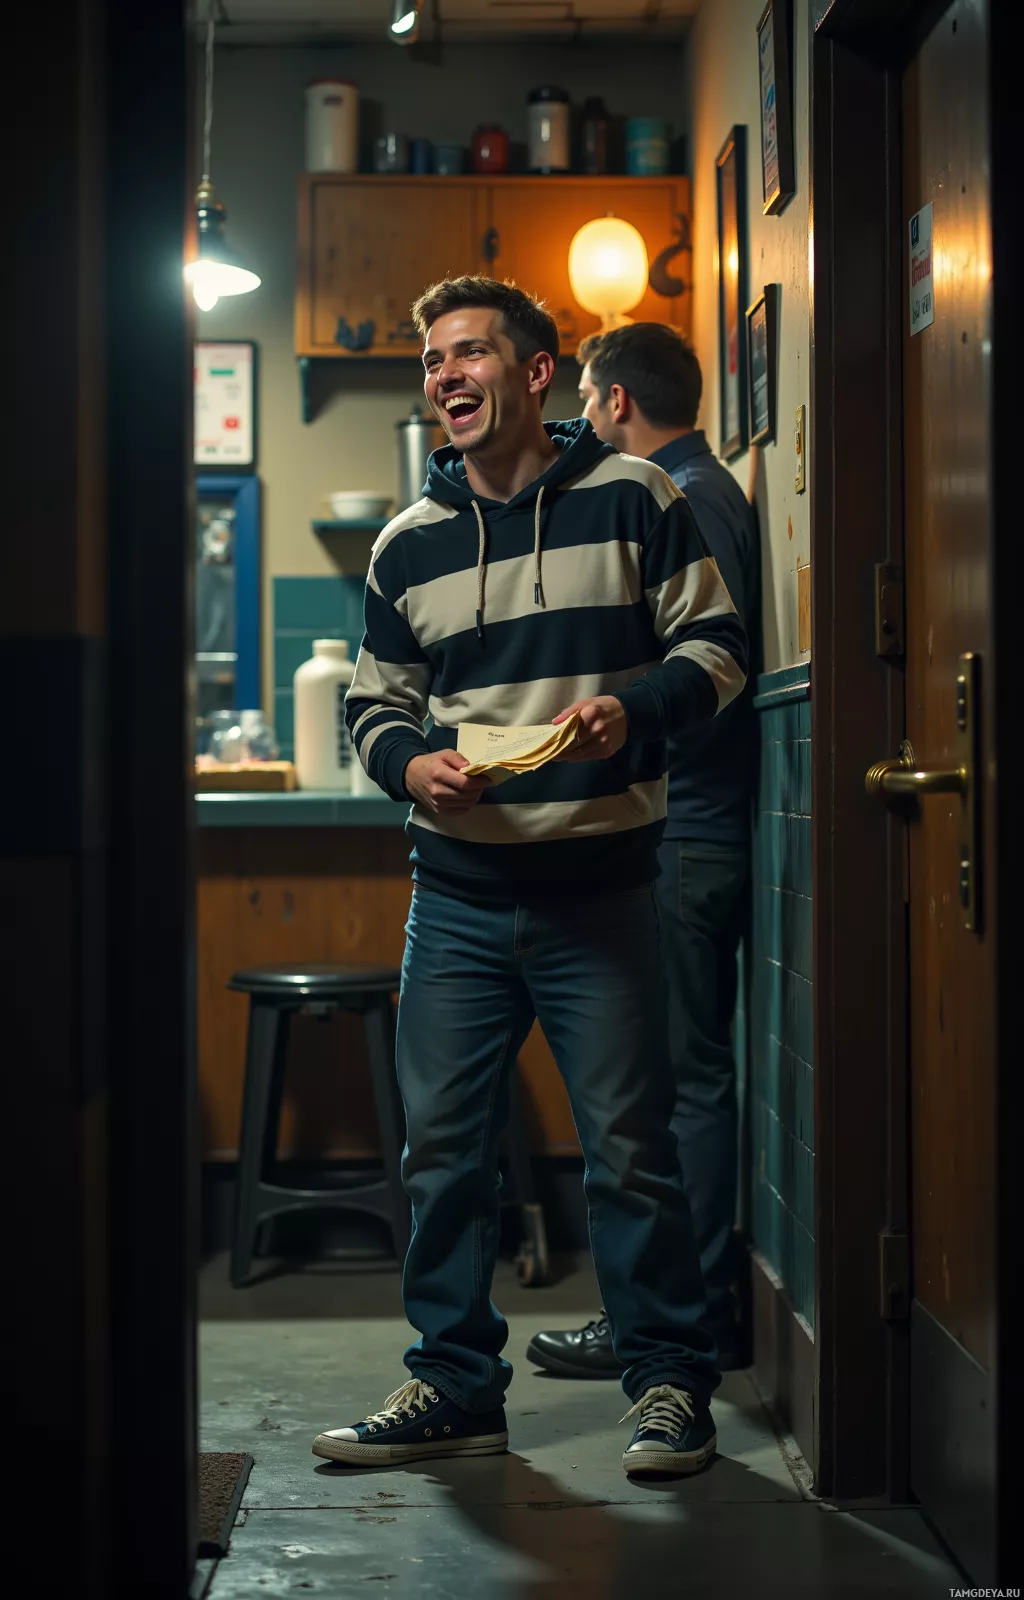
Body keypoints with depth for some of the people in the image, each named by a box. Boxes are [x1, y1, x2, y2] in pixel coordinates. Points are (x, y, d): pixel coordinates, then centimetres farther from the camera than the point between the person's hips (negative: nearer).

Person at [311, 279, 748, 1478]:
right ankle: (454, 1388, 18)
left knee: (629, 1145, 1)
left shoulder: (631, 499, 0)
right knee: (442, 1145, 5)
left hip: (600, 885, -3)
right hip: (458, 894, 4)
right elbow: (375, 700, 16)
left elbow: (715, 645, 2)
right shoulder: (408, 543, 11)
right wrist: (411, 765, -6)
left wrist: (632, 711, -17)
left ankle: (670, 1384, 15)